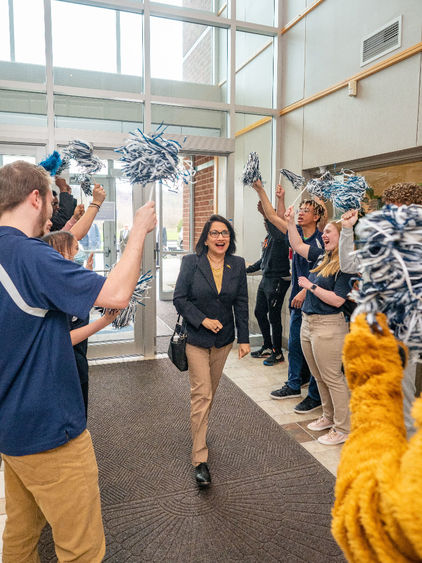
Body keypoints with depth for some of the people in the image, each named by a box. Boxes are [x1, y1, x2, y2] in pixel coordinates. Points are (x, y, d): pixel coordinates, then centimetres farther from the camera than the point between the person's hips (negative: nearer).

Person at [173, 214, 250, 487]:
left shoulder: (237, 265, 1)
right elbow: (179, 298, -8)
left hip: (223, 338, 4)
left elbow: (241, 303, 3)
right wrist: (202, 320, -18)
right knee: (201, 394, -5)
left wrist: (244, 338, 0)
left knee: (210, 391, 17)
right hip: (196, 338, -3)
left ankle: (199, 428, 42)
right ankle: (200, 459, 3)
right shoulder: (191, 262, -8)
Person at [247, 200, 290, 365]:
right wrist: (248, 269, 24)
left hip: (278, 281, -10)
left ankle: (277, 353, 12)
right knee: (259, 312, 16)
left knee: (274, 317, -2)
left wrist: (266, 215, -46)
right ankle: (267, 347, 30)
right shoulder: (268, 237, 15)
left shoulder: (281, 235, -13)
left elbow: (278, 235, -39)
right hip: (265, 280, 10)